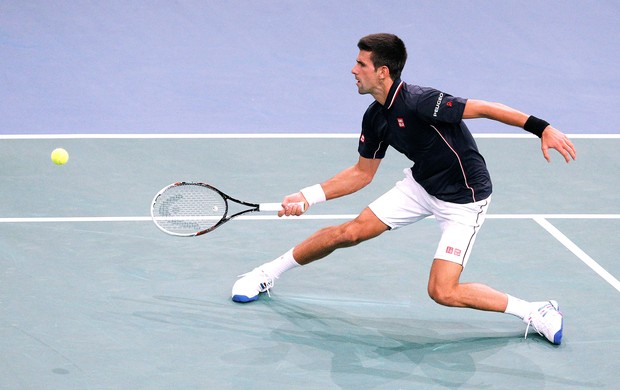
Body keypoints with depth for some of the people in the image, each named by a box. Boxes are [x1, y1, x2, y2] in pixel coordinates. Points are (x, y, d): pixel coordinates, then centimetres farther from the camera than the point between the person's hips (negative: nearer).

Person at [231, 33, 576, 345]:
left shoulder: (419, 103, -30)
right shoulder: (375, 118, -4)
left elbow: (486, 108, -31)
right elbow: (363, 172, 8)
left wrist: (542, 128, -40)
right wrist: (310, 196, 0)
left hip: (464, 199, -7)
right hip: (421, 185, 7)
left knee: (442, 292, -15)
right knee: (349, 232, 3)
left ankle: (534, 311, -1)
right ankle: (269, 273, 21)